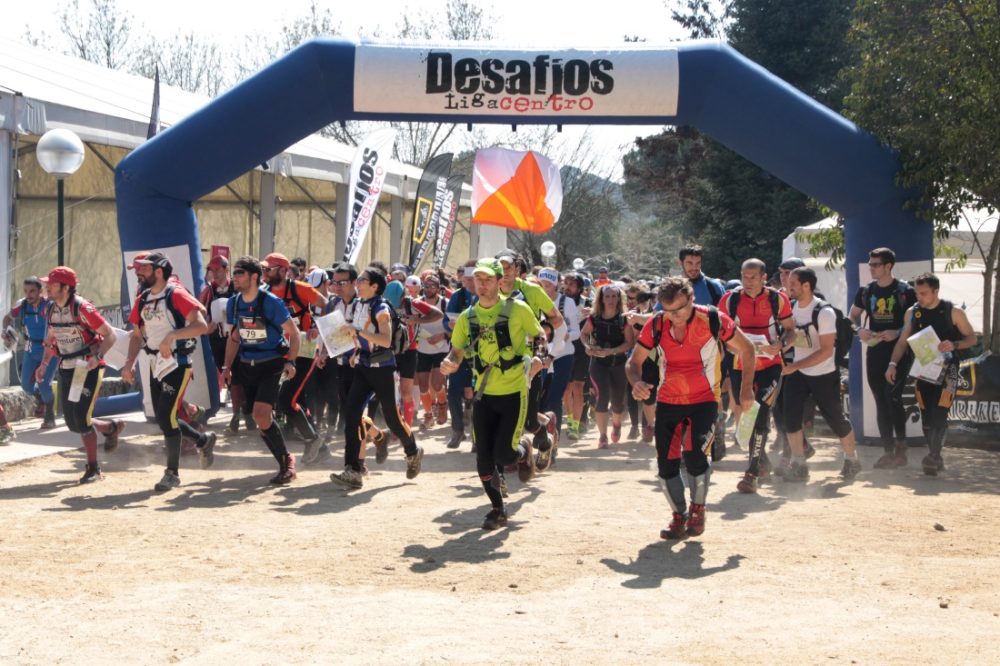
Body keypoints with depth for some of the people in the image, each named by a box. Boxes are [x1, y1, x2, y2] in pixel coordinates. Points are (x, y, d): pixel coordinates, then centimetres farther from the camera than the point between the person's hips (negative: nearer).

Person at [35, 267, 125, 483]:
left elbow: (110, 335, -17)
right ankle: (112, 427, 31)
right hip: (66, 370, 7)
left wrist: (97, 357, -31)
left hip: (88, 369, -7)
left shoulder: (82, 308, -18)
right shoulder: (52, 310, 5)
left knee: (82, 420, -12)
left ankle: (93, 469, 10)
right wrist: (44, 365, 8)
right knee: (72, 423, 6)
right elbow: (51, 341, 20)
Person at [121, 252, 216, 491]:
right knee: (162, 418, 11)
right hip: (156, 364, 8)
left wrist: (171, 336, -31)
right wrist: (129, 362, 5)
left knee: (167, 416, -11)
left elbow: (201, 325, -22)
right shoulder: (142, 301, 10)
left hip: (177, 363, -8)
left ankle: (173, 473, 2)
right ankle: (203, 441, 34)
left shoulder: (176, 296, -13)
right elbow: (137, 335, 18)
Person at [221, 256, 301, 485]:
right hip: (246, 365, 6)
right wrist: (227, 367, 9)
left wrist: (290, 362, -17)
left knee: (261, 415, -20)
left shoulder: (271, 302, -14)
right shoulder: (233, 303, 3)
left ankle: (286, 461, -6)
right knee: (262, 420, 6)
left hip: (271, 364, -6)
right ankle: (286, 464, 19)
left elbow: (293, 332, -8)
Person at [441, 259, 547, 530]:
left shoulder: (518, 309, -7)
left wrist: (538, 357, -15)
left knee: (504, 454, -11)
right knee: (483, 458, 2)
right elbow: (457, 351, 8)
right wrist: (450, 363, -15)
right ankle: (498, 509, 20)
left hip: (514, 392, -4)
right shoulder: (467, 317, 3)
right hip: (483, 393, 4)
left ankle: (523, 450, 26)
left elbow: (539, 336, 5)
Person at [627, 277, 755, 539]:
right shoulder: (656, 325, -9)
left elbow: (746, 349, -2)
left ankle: (698, 510, 5)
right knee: (666, 462, 0)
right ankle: (679, 515, 22)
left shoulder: (713, 320, -17)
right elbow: (634, 362, 1)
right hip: (667, 400, 3)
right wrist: (636, 382, -21)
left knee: (694, 454, -20)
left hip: (704, 400, -3)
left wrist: (746, 388, -6)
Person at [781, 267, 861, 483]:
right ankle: (799, 465, 1)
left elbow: (826, 350, -25)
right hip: (797, 372, 5)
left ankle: (851, 459, 28)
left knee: (836, 419, 6)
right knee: (790, 417, -8)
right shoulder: (793, 307, -2)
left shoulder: (824, 312, -22)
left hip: (824, 375, -5)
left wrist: (795, 366, -30)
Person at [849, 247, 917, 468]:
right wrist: (860, 329, -3)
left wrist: (898, 332, -20)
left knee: (893, 397, -15)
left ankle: (901, 449, -6)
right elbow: (853, 316, 18)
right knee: (881, 402, 5)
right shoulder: (866, 291, 9)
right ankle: (889, 451, 10)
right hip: (874, 351, 5)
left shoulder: (905, 291, -5)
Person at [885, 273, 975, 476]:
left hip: (946, 368, -4)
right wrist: (893, 363, -5)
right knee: (926, 416, 5)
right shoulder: (912, 312, 3)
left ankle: (933, 457, -17)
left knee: (939, 413, -17)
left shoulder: (953, 312, -7)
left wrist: (954, 345, -22)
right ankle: (936, 459, 15)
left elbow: (972, 338, -2)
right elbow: (903, 341, 8)